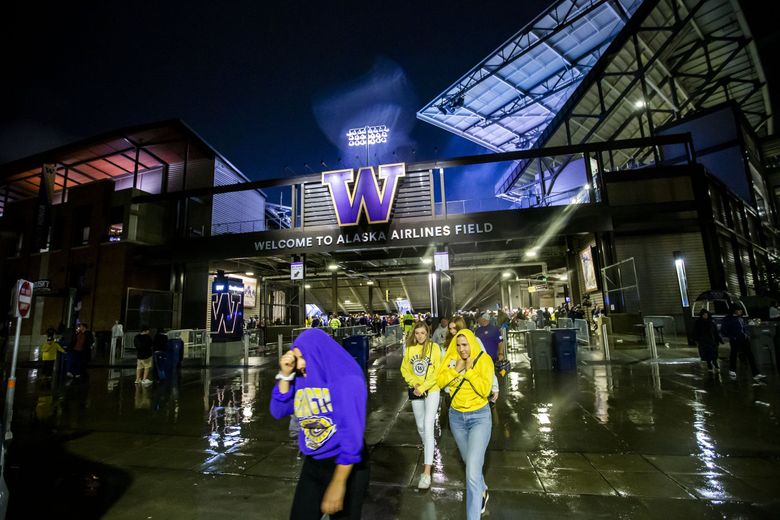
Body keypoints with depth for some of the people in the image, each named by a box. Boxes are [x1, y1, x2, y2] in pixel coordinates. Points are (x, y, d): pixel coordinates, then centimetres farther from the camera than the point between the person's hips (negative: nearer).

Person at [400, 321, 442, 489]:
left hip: (431, 391, -4)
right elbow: (404, 368, 4)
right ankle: (428, 450, 45)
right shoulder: (409, 348, -2)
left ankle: (427, 472, -5)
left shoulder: (434, 347, -11)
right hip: (415, 392, 4)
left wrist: (423, 387, -18)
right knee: (420, 426, 17)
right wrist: (414, 383, -12)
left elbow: (437, 371, -13)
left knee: (428, 427, -10)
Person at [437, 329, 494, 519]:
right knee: (470, 462, 23)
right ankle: (482, 491, 52)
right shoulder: (451, 359, -4)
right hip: (456, 416, 5)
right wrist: (455, 369, -21)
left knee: (472, 473, -10)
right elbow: (440, 382, -10)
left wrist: (470, 371, -26)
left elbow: (485, 390, -21)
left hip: (479, 417, -4)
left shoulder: (484, 360, -15)